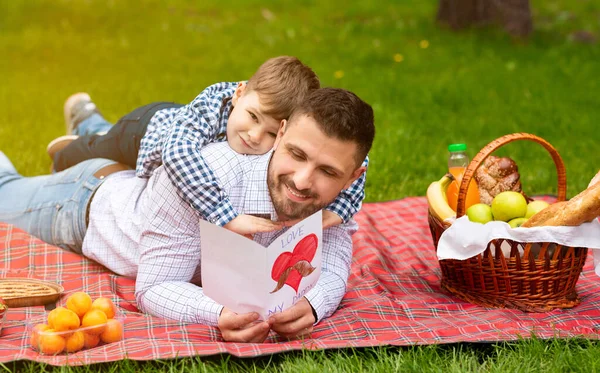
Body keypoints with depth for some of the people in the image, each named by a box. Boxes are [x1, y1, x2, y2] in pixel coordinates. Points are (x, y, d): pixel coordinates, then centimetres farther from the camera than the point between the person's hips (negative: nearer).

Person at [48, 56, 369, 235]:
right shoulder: (212, 106, -52)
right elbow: (178, 154, -70)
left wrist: (338, 208, -48)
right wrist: (229, 217, -73)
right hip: (149, 127, -4)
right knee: (97, 151, 29)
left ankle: (89, 122, 62)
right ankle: (85, 117, 61)